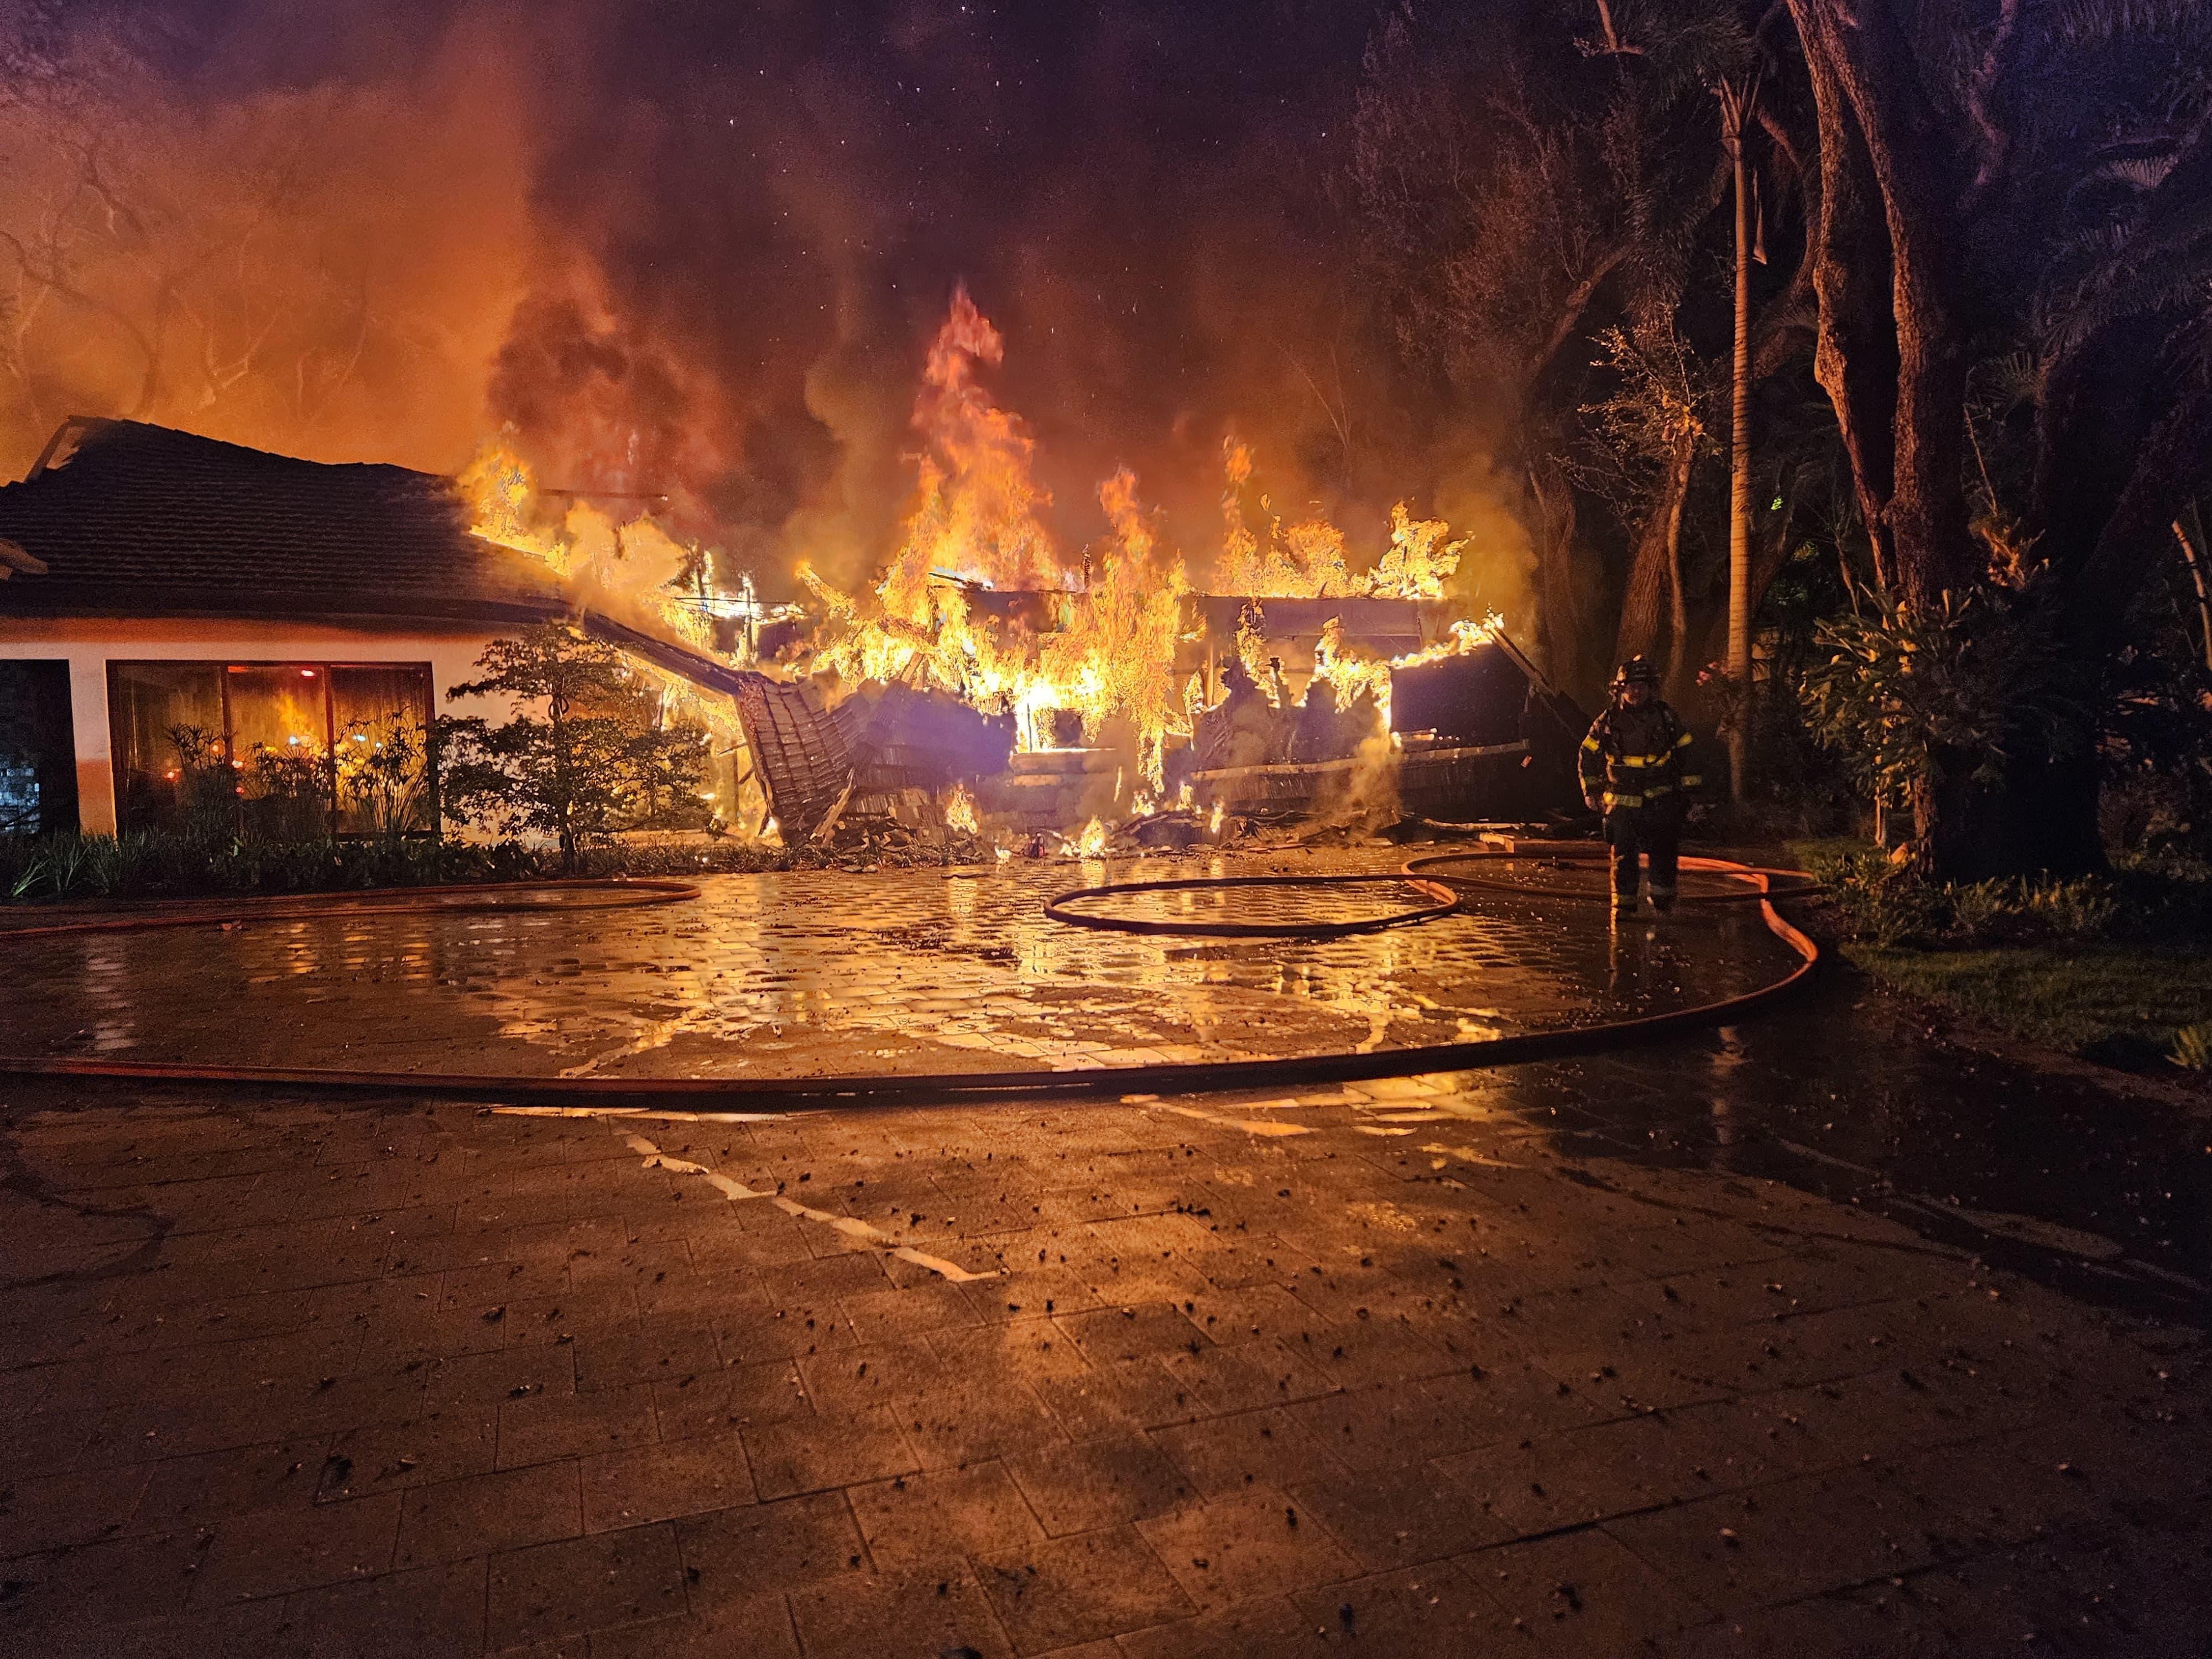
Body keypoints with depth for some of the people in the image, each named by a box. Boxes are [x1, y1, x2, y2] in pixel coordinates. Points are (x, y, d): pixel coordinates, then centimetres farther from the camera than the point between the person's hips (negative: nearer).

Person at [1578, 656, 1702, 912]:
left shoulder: (1667, 718, 3)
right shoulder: (1608, 721, 1)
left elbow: (1685, 754, 12)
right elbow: (1588, 757, 10)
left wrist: (1686, 790, 11)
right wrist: (1593, 793, 7)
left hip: (1661, 801, 1)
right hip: (1622, 802, 0)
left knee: (1665, 853, -1)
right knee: (1623, 855, 2)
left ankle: (1663, 903, 12)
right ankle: (1623, 905, 12)